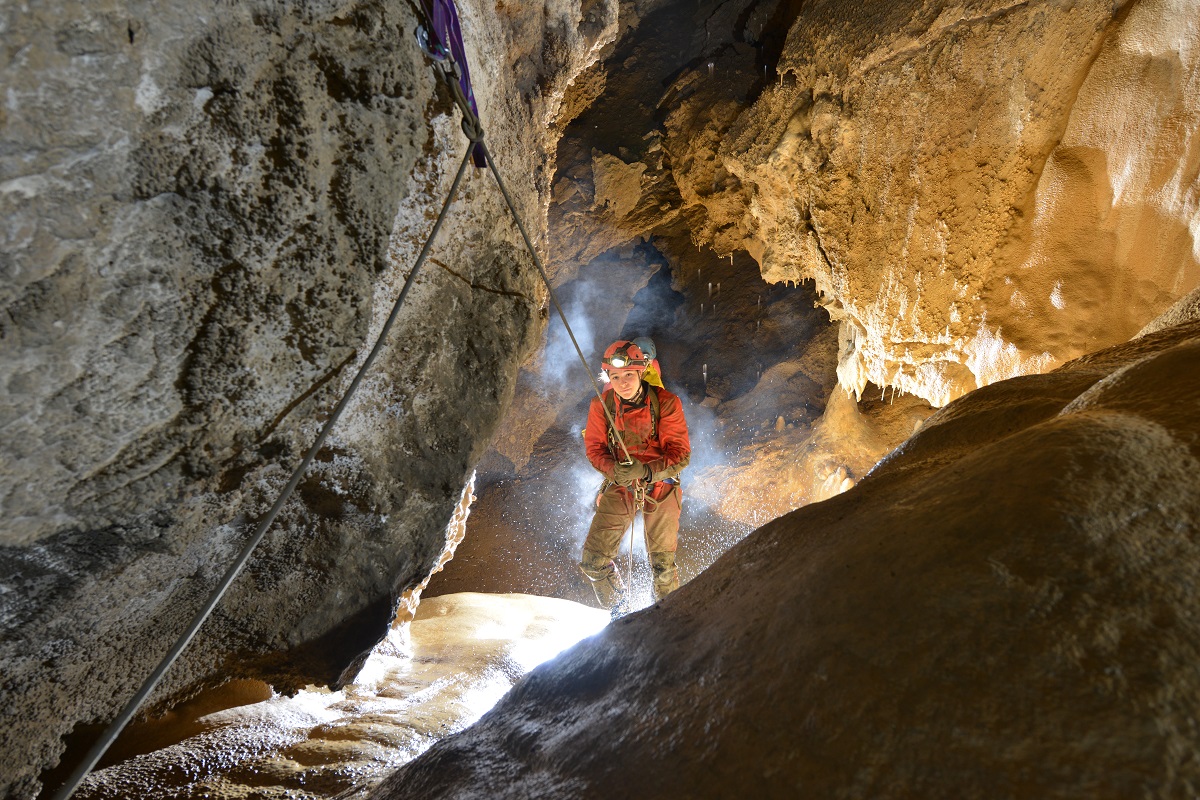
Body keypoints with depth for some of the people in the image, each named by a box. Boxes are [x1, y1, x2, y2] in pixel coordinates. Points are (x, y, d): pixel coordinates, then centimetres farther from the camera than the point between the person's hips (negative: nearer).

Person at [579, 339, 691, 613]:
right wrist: (614, 470, -21)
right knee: (593, 562, -3)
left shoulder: (665, 403, -14)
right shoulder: (601, 405, -7)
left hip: (659, 485, -2)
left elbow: (680, 454, -14)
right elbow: (594, 447, 0)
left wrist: (647, 471, -32)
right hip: (619, 487, 2)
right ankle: (620, 613, 25)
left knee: (663, 566, 1)